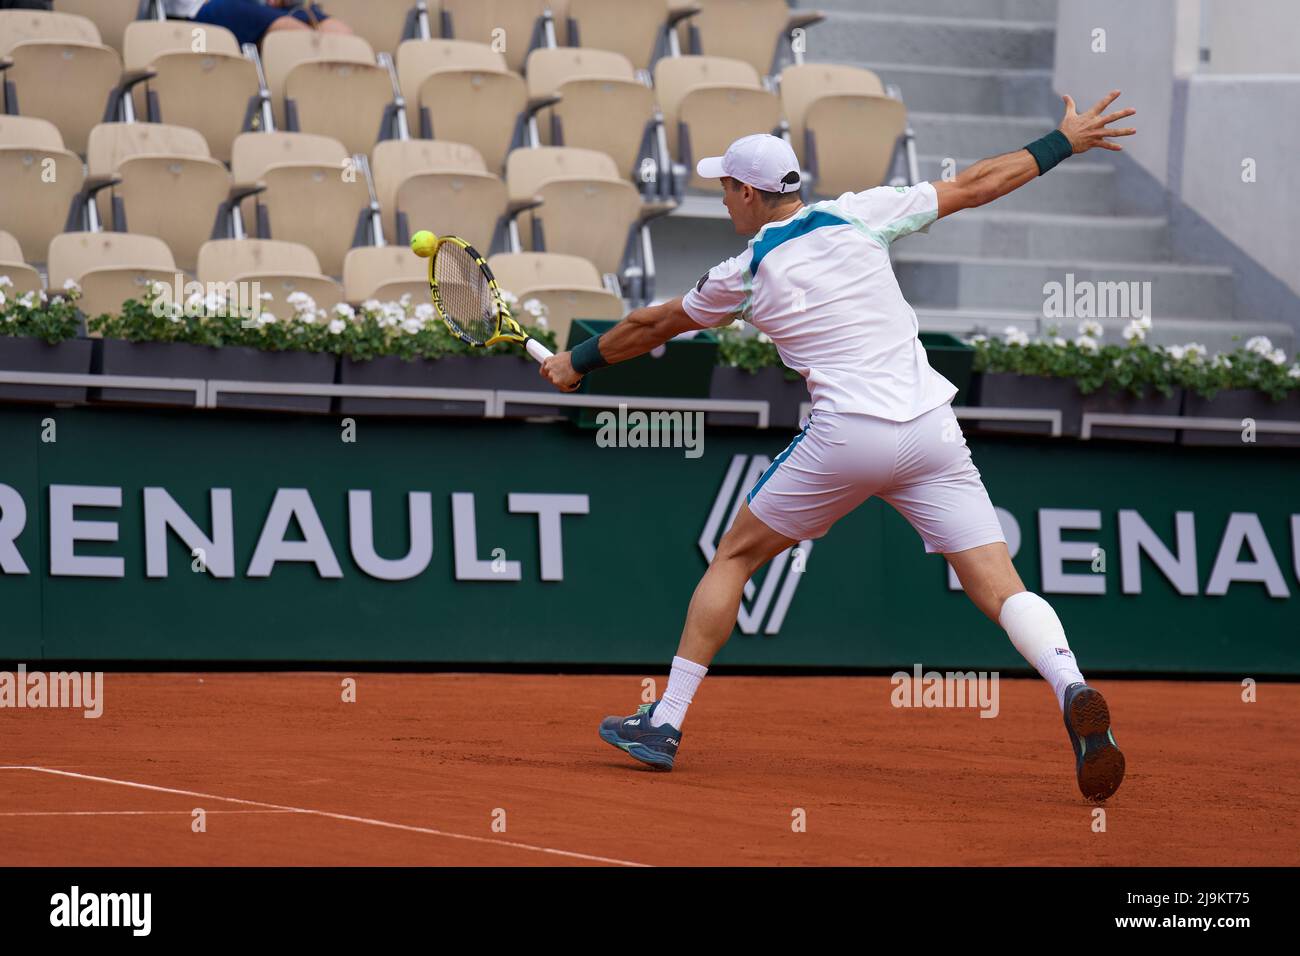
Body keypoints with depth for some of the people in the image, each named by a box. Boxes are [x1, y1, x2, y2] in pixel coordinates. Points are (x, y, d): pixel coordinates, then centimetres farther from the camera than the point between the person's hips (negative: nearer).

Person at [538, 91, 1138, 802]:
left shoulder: (743, 276, 6)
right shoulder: (858, 216, 9)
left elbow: (650, 326, 23)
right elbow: (972, 187, 12)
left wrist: (578, 363, 40)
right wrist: (1065, 141, 24)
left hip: (847, 437, -2)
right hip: (931, 428, 2)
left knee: (734, 557, 17)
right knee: (999, 588, -2)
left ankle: (665, 722, 16)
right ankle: (1073, 693, -31)